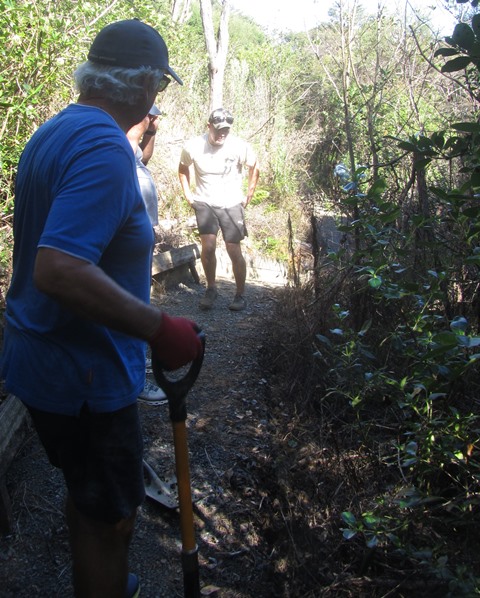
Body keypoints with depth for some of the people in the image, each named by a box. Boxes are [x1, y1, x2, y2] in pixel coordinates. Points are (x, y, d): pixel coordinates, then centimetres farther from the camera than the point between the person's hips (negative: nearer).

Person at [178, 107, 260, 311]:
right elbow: (183, 168, 9)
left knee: (234, 251, -3)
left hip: (231, 204, 0)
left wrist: (248, 196, 3)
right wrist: (188, 194, 5)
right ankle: (211, 289, 6)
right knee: (208, 246, -16)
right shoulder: (193, 146, -12)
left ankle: (240, 295, 14)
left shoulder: (240, 146, -14)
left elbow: (254, 168, 4)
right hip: (205, 203, 0)